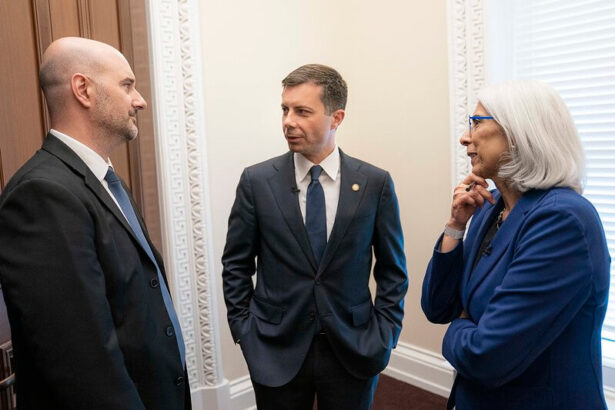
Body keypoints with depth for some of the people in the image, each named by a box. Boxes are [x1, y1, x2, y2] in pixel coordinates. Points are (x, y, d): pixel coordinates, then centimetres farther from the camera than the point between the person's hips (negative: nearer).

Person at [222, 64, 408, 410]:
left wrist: (384, 337, -3)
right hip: (276, 352, 0)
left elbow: (393, 271, 2)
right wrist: (244, 331, -2)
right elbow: (236, 266, 2)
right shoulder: (257, 181, -6)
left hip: (353, 353, 0)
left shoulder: (375, 183, -6)